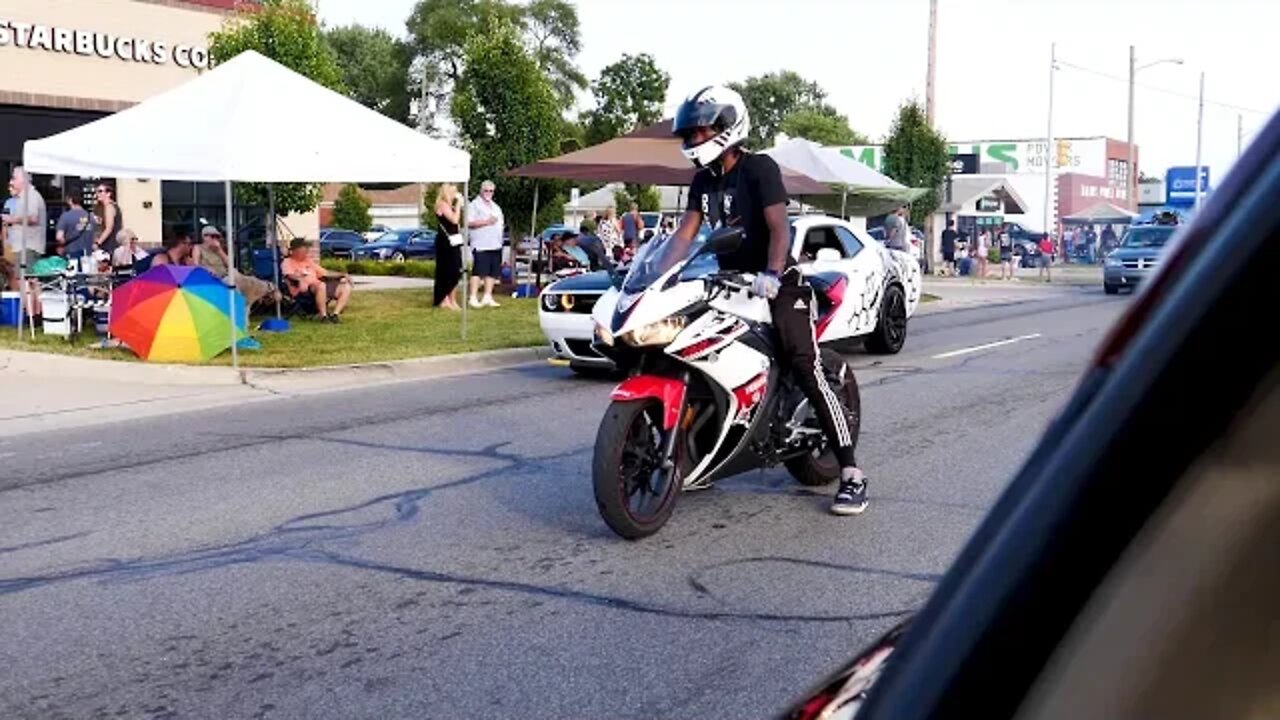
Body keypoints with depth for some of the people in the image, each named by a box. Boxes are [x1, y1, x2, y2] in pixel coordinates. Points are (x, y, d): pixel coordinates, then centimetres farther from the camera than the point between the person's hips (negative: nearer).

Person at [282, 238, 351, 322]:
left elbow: (324, 273, 25)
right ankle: (323, 316, -31)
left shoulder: (309, 261, 28)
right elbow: (289, 275, -14)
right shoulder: (288, 262, 7)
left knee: (346, 286, -10)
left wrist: (343, 277, 10)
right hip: (303, 291, -7)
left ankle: (335, 314, -20)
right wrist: (299, 279, -37)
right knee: (321, 285, -39)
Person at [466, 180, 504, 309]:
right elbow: (469, 223, -12)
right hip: (481, 245, -7)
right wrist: (486, 222, -15)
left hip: (495, 245, 7)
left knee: (493, 272, 5)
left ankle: (488, 297, 10)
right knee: (478, 271, -11)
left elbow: (500, 223, 32)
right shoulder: (474, 205, 0)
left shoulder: (495, 207, 24)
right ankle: (473, 297, -11)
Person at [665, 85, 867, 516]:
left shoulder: (759, 168, -12)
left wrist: (771, 275, -39)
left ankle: (851, 474, -15)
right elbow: (684, 234, 5)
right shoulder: (703, 181, 11)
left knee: (807, 374, -16)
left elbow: (779, 228, -23)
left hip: (777, 286, -8)